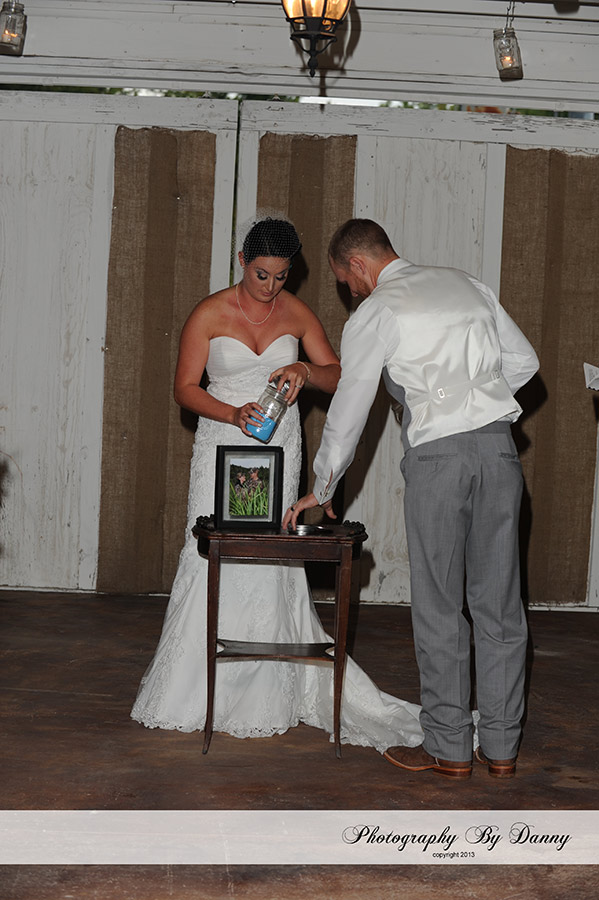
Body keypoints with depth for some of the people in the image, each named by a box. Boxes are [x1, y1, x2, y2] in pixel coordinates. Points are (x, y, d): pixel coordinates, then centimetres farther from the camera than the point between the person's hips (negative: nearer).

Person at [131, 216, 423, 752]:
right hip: (223, 447, -1)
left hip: (279, 451, 1)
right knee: (214, 561, -7)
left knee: (271, 564, -5)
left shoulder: (298, 314, 7)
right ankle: (195, 695, 3)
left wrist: (305, 370, -16)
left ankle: (266, 697, 4)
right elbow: (185, 387, -2)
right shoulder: (210, 314, -1)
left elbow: (337, 377, 6)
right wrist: (234, 413, -19)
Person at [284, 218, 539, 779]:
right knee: (498, 602, 9)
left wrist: (320, 491, 17)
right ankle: (500, 747, 16)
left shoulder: (372, 316, 1)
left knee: (439, 607, 5)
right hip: (498, 445, 5)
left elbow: (347, 412, 6)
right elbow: (523, 361, 18)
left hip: (436, 454, -5)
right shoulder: (467, 285, 16)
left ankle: (449, 748, 11)